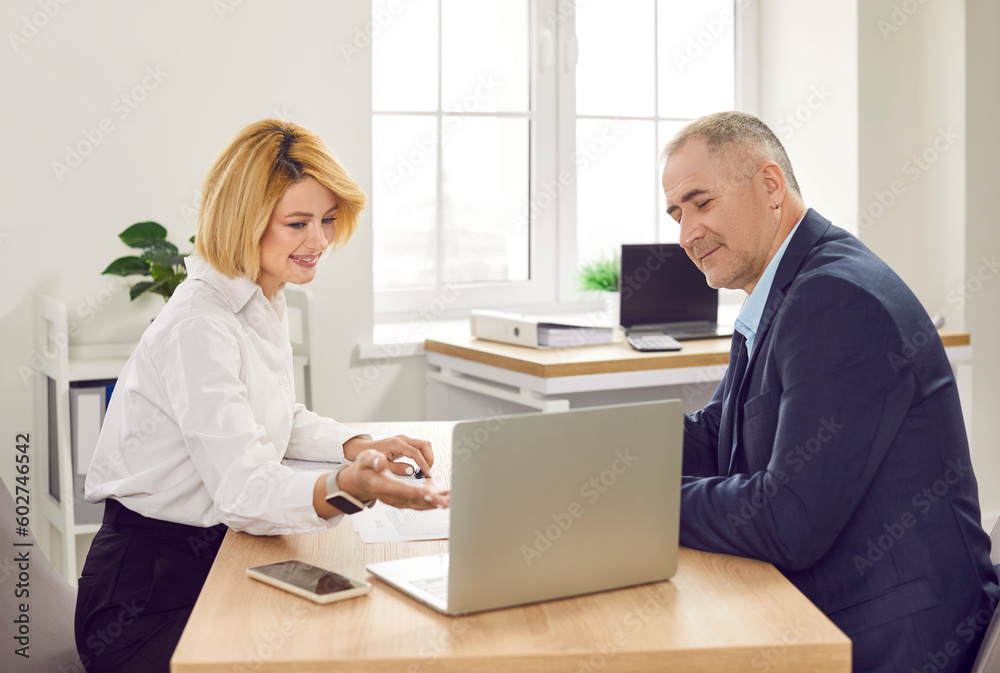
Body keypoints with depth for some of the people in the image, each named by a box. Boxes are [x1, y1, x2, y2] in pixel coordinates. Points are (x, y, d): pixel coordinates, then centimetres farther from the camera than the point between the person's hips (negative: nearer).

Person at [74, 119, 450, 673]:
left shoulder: (263, 300, 7)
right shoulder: (200, 326, -23)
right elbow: (243, 489, -30)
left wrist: (361, 447, 1)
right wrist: (347, 488, -48)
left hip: (213, 556, 9)